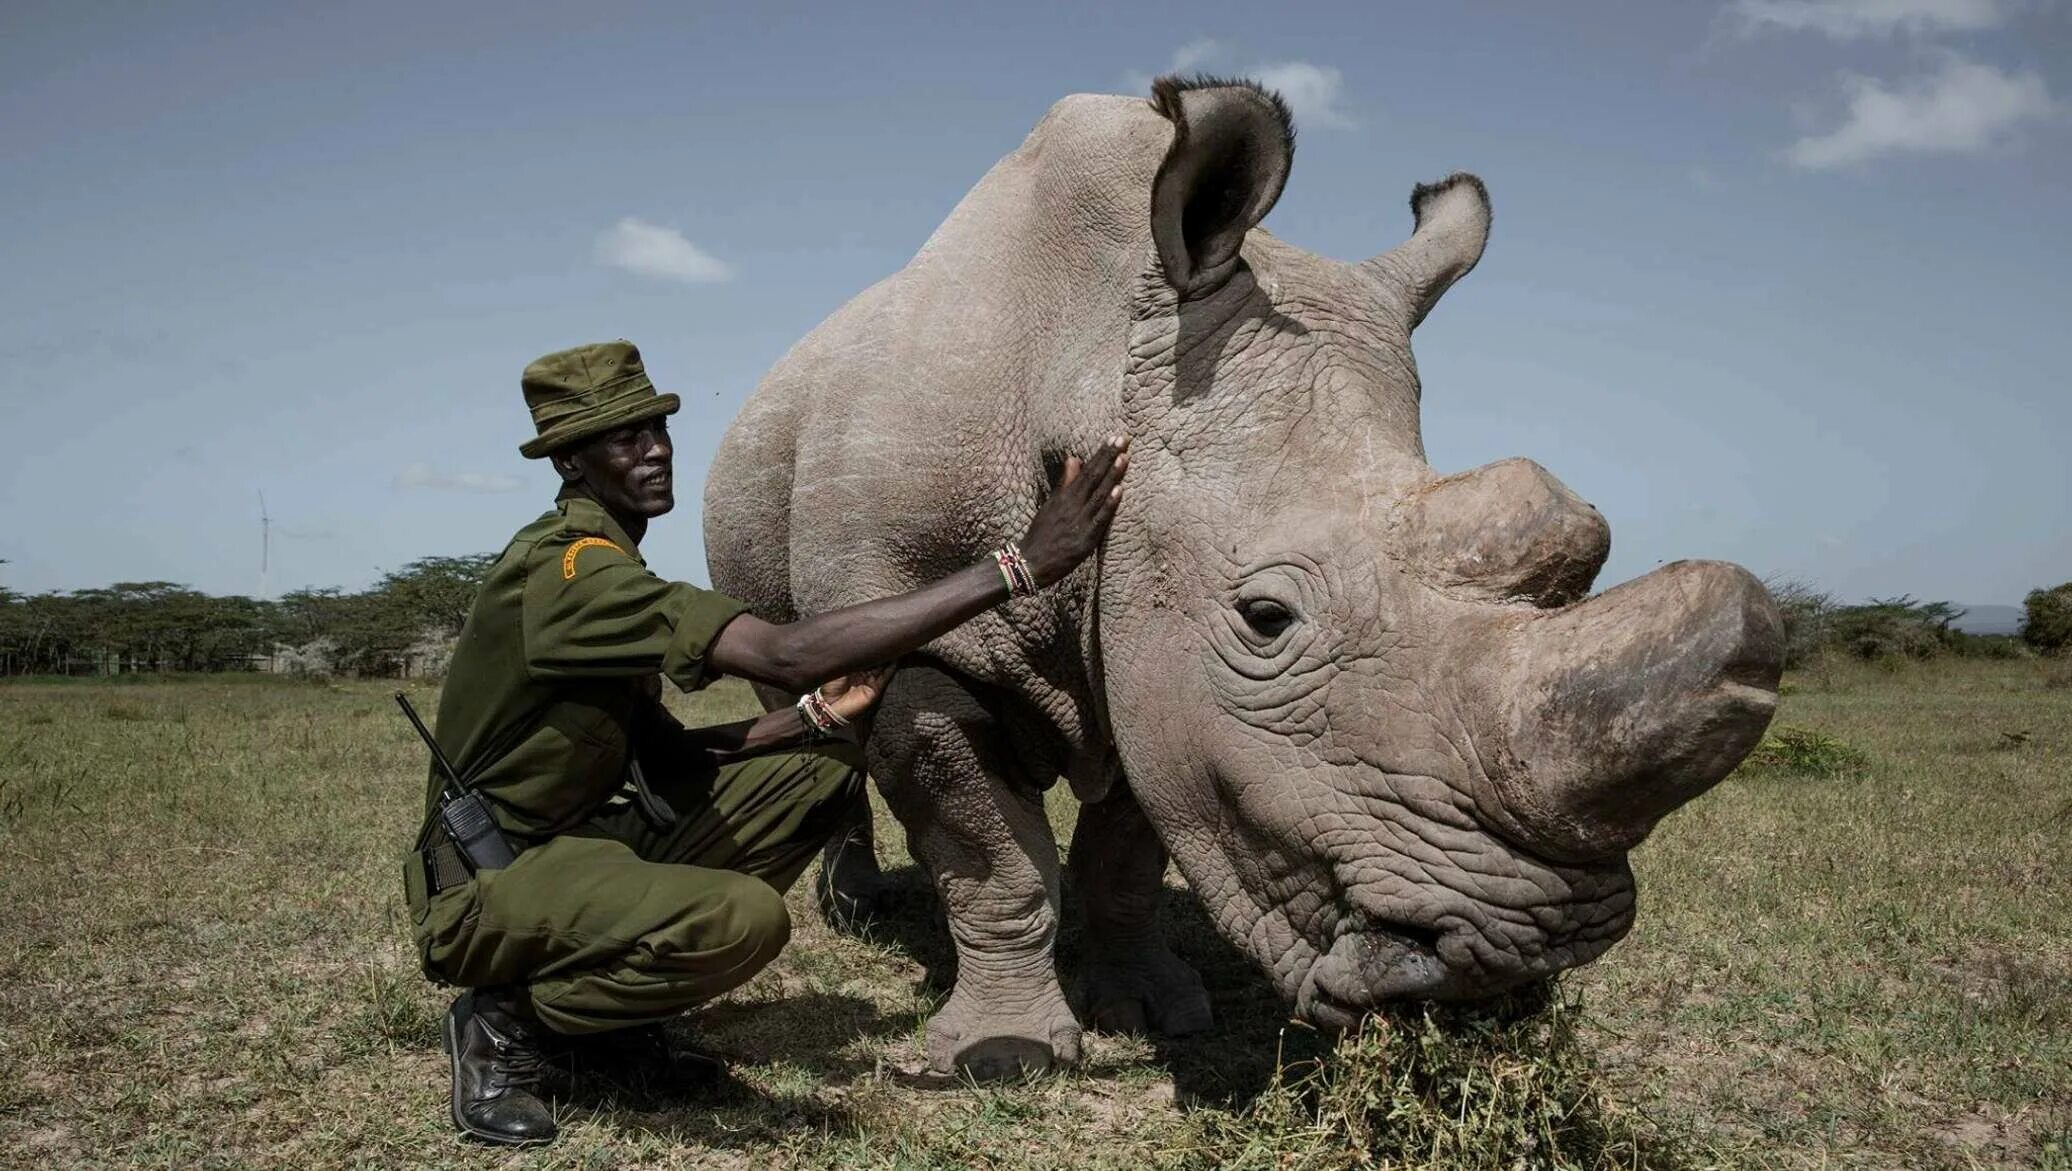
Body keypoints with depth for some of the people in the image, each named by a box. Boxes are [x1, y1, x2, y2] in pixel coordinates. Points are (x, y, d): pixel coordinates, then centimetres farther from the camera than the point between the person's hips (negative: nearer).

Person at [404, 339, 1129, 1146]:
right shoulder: (568, 567, -23)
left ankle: (601, 999, 7)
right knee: (742, 918, -36)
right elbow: (785, 655, -34)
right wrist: (1019, 565, -34)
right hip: (489, 886, -10)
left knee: (826, 763, 3)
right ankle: (506, 1023, -6)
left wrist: (819, 713, -9)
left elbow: (661, 754, 7)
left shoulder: (607, 569, 10)